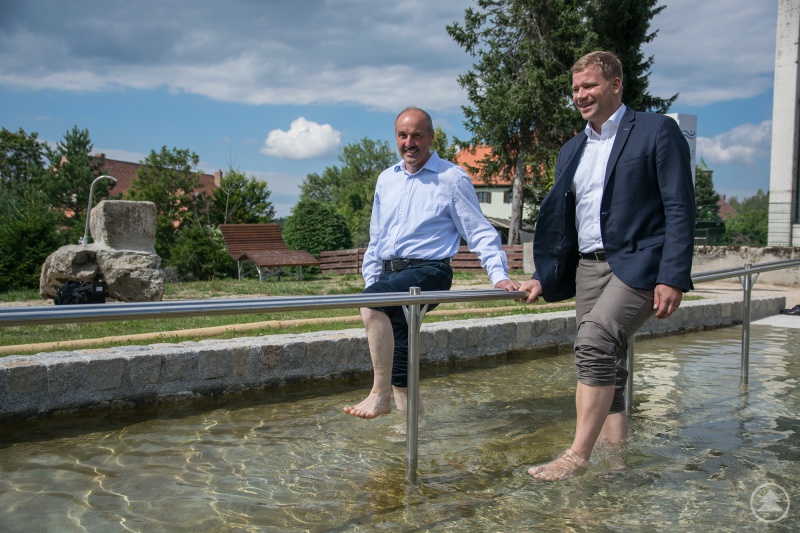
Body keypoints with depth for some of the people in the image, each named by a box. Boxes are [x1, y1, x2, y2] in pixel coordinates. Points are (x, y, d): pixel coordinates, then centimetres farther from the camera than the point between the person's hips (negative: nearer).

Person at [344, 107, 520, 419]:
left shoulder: (452, 178, 1)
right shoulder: (386, 179, 18)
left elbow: (480, 232, -1)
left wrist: (499, 275, -13)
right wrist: (370, 281, 15)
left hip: (428, 272, -7)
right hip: (389, 273, 7)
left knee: (371, 302, -32)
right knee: (396, 355, 5)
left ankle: (380, 393, -25)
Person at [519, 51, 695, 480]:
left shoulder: (657, 131, 0)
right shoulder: (571, 150, 19)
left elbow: (680, 210, -7)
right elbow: (557, 219, 19)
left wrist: (673, 278, -16)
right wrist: (543, 278, 10)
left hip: (638, 264, -7)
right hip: (588, 267, 7)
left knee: (594, 343, -24)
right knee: (604, 364, 7)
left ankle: (577, 456, -18)